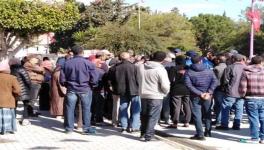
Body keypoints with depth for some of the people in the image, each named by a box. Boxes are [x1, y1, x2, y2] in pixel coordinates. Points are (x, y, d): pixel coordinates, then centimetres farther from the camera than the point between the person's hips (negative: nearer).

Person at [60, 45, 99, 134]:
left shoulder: (67, 63, 0)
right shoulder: (88, 63, -9)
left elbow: (62, 79, 4)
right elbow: (94, 79, -10)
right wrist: (90, 84, 9)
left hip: (71, 89, 2)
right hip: (85, 89, -2)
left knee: (70, 108, 9)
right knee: (86, 109, 6)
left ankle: (69, 128, 14)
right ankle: (86, 128, 9)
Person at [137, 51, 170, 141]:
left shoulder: (140, 67, -1)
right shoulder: (160, 70, -18)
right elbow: (165, 86, -18)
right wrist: (165, 92, 1)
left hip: (143, 95, 5)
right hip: (156, 97, -5)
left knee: (144, 115, 19)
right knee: (153, 117, 5)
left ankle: (143, 134, 28)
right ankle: (148, 136, 6)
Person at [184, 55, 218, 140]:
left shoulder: (189, 72, -3)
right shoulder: (209, 71, 4)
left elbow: (188, 84, -15)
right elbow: (215, 81, -8)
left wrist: (199, 93, -16)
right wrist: (209, 92, -14)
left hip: (195, 96, -3)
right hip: (208, 97, 3)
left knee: (197, 115, 0)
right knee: (207, 114, 17)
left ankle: (200, 134, -5)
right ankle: (208, 132, 24)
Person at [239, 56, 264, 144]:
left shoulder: (246, 72, -3)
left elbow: (242, 87, -7)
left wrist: (242, 95, 9)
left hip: (251, 99, -2)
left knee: (253, 119, 3)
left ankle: (255, 138, 7)